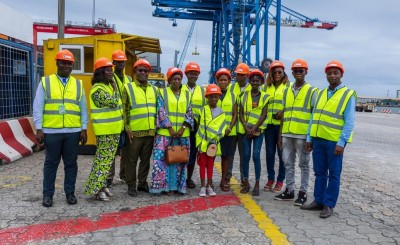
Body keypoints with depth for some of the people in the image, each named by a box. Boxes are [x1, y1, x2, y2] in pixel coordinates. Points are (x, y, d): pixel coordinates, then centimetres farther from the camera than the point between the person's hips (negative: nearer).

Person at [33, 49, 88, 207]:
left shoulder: (78, 84, 10)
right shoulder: (45, 82, 4)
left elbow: (83, 108, 9)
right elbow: (38, 107, 1)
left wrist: (84, 129, 3)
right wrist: (39, 129, -6)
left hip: (73, 132, 2)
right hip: (51, 131, -1)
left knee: (71, 163, 9)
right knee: (51, 163, 8)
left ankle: (70, 193, 21)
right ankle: (48, 194, 20)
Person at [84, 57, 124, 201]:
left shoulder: (108, 86, 15)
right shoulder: (98, 89, -15)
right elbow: (113, 103, -24)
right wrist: (115, 89, -10)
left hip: (113, 130, 9)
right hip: (105, 131, -9)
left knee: (107, 159, 13)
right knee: (103, 160, -5)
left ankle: (102, 185, 23)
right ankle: (96, 188, 4)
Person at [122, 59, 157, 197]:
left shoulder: (154, 90, 12)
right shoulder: (128, 88, -1)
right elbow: (124, 110, -4)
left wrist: (156, 127, 9)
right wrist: (127, 128, -10)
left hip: (150, 131, 4)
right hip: (135, 132, -4)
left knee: (146, 159, 12)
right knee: (132, 160, 4)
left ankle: (142, 183, 25)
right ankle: (131, 185, 16)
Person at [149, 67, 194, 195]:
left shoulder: (187, 94, 10)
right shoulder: (162, 93, 3)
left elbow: (190, 113, 4)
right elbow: (161, 112, -5)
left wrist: (183, 128, -8)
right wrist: (170, 128, -13)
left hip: (182, 134, 3)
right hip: (165, 132, -2)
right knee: (162, 159, -5)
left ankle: (174, 185, 16)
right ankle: (164, 185, 6)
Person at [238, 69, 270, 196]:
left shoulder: (264, 97, 3)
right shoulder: (244, 96, 8)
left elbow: (264, 115, -4)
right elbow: (241, 113, 3)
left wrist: (254, 128, -13)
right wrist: (246, 127, -10)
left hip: (258, 130, -2)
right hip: (245, 130, 2)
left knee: (256, 156, -6)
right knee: (246, 156, 3)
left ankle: (257, 184, 5)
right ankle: (246, 182, 14)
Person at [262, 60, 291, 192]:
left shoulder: (289, 86, 1)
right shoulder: (265, 87, 12)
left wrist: (284, 112, -17)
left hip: (282, 124, -3)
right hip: (269, 124, 4)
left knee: (282, 153, 2)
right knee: (269, 152, 8)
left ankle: (280, 180, 15)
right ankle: (270, 179, 21)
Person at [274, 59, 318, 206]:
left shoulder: (312, 91, -1)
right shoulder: (287, 91, 12)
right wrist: (280, 134, 12)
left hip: (303, 134, -5)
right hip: (287, 134, 5)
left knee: (303, 164, 5)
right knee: (288, 163, 10)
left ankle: (303, 192, 15)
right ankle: (289, 190, 21)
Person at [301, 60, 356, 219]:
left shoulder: (348, 95, -3)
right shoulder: (321, 94, 14)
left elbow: (349, 122, -8)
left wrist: (341, 142, -15)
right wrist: (309, 138, 9)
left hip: (334, 141, -5)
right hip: (318, 140, 5)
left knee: (333, 174, 6)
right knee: (319, 172, 13)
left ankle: (329, 205, 15)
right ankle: (318, 201, 24)